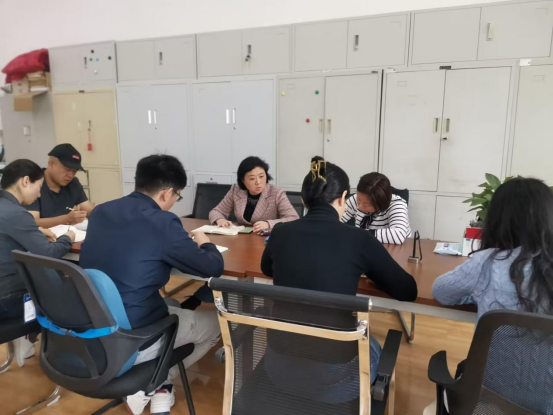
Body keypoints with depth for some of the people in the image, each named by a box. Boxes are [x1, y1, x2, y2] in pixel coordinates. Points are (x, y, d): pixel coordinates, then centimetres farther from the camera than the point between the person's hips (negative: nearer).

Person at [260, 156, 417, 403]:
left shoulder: (280, 233, -5)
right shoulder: (359, 239, -14)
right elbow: (408, 292, 1)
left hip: (280, 368, 3)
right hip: (333, 377, -2)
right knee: (373, 346, 31)